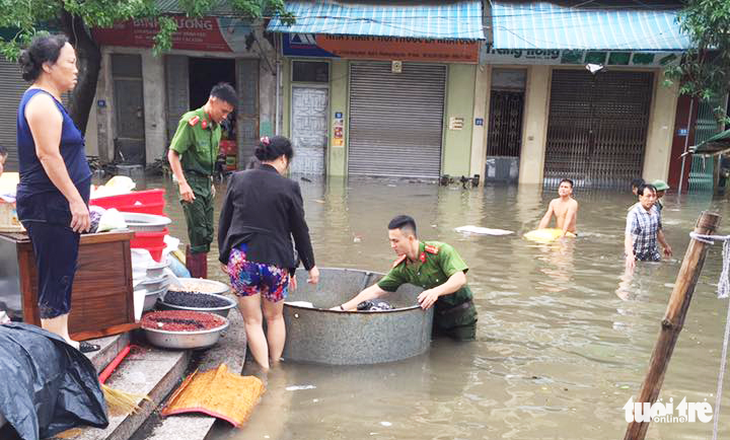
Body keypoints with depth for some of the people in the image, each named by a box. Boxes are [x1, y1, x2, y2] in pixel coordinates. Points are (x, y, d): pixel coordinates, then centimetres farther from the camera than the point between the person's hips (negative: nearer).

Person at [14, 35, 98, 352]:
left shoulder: (46, 100, 19)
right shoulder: (41, 102, -13)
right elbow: (48, 154, -21)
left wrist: (75, 201, 23)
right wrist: (75, 200, -22)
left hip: (55, 206, 11)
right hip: (48, 207, -11)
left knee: (61, 277, 15)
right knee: (55, 279, -5)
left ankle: (62, 341, 25)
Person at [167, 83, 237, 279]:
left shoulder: (216, 126, 12)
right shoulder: (191, 121, -13)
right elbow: (173, 153, -15)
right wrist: (183, 184, -21)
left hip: (206, 183, 8)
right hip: (192, 183, -8)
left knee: (207, 236, 11)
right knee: (199, 237, -8)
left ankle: (192, 280, 22)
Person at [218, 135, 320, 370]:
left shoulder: (237, 179, 1)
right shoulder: (289, 187, -6)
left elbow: (223, 222, 7)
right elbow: (300, 230, 1)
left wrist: (224, 257, 18)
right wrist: (310, 265, 12)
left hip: (241, 259, 1)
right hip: (275, 262, 0)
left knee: (252, 320, 10)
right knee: (275, 317, 20)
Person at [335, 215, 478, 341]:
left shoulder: (440, 251, -22)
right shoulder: (401, 268, -6)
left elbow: (460, 278, -31)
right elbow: (375, 291, -5)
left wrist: (436, 291, -48)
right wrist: (342, 308, -10)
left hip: (461, 316, -4)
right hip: (433, 316, 4)